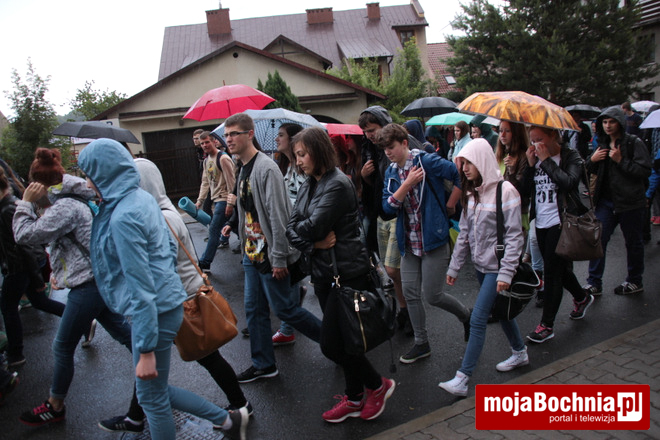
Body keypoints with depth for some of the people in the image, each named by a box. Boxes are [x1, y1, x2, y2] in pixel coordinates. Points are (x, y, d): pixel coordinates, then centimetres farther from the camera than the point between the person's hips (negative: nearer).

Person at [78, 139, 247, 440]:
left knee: (152, 398, 11)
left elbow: (140, 287, -24)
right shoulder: (142, 198, 5)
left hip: (155, 312, -9)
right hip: (168, 300, 9)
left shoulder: (122, 217, -22)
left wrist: (146, 350, -21)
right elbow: (170, 245, 15)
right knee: (154, 389, 23)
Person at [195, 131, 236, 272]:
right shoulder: (206, 160, 13)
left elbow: (231, 182, -17)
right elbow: (205, 182, 17)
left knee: (214, 230, -11)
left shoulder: (223, 158, -15)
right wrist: (200, 200, 9)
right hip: (215, 198, 9)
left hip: (224, 199, -9)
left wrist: (230, 203, -19)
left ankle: (205, 263, -9)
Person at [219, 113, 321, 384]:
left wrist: (279, 258, -23)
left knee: (284, 309, 2)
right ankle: (263, 365, 28)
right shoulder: (243, 169, 11)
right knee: (254, 310, 14)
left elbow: (278, 216, -23)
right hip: (252, 253, 9)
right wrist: (234, 224, 10)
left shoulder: (266, 168, -19)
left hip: (272, 256, -9)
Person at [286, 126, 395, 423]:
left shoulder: (337, 185, -16)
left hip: (347, 273, -8)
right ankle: (354, 399, 32)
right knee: (340, 339, 16)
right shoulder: (308, 185, 10)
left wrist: (300, 228, -2)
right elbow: (291, 228, 3)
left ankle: (377, 385, 20)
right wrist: (313, 243, -16)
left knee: (331, 344, -4)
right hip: (322, 273, 8)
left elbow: (313, 227, -24)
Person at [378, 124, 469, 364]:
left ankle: (466, 316, 30)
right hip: (409, 242, 6)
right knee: (410, 293, 7)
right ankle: (421, 343, 24)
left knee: (432, 295, -1)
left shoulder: (427, 161, -13)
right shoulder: (391, 173, 6)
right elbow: (388, 208, -4)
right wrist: (407, 184, -16)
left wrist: (449, 205, -6)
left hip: (433, 238, -6)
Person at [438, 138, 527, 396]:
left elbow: (514, 236, -16)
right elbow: (464, 233, 10)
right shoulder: (472, 193, 7)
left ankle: (462, 379, -1)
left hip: (496, 267, -7)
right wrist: (454, 267, 9)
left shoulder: (505, 191, -15)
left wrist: (506, 273, -20)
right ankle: (519, 353, 43)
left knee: (478, 319, -7)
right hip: (480, 265, 7)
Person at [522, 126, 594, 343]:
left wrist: (546, 160, -19)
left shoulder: (571, 156, -6)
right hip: (541, 222, 6)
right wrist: (531, 164, -8)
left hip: (560, 221, -6)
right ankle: (582, 298, 46)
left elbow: (568, 182, -24)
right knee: (559, 268, 19)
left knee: (552, 272, -4)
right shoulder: (536, 158, 8)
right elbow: (526, 190, 2)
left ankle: (547, 325, 5)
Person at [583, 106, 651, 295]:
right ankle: (594, 283, 7)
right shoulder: (602, 143, 10)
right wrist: (592, 160, -2)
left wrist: (621, 161, -22)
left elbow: (645, 171, -15)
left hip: (630, 202, -4)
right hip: (606, 200, 5)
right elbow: (593, 171, 18)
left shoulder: (634, 143, -8)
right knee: (598, 240, -1)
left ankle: (635, 281, 27)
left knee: (634, 243, 10)